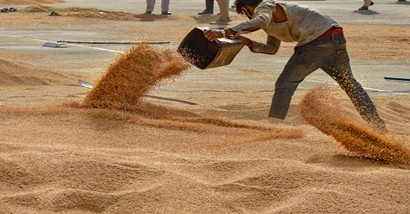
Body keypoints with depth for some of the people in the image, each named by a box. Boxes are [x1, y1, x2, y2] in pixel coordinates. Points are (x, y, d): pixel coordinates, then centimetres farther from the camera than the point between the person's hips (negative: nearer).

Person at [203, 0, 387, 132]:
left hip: (316, 42, -10)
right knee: (349, 83, 25)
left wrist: (225, 32, -35)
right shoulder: (273, 15, 27)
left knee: (285, 85, -3)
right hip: (337, 37, 10)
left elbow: (260, 21, -27)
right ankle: (378, 125, 33)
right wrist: (249, 43, 15)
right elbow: (272, 48, 33)